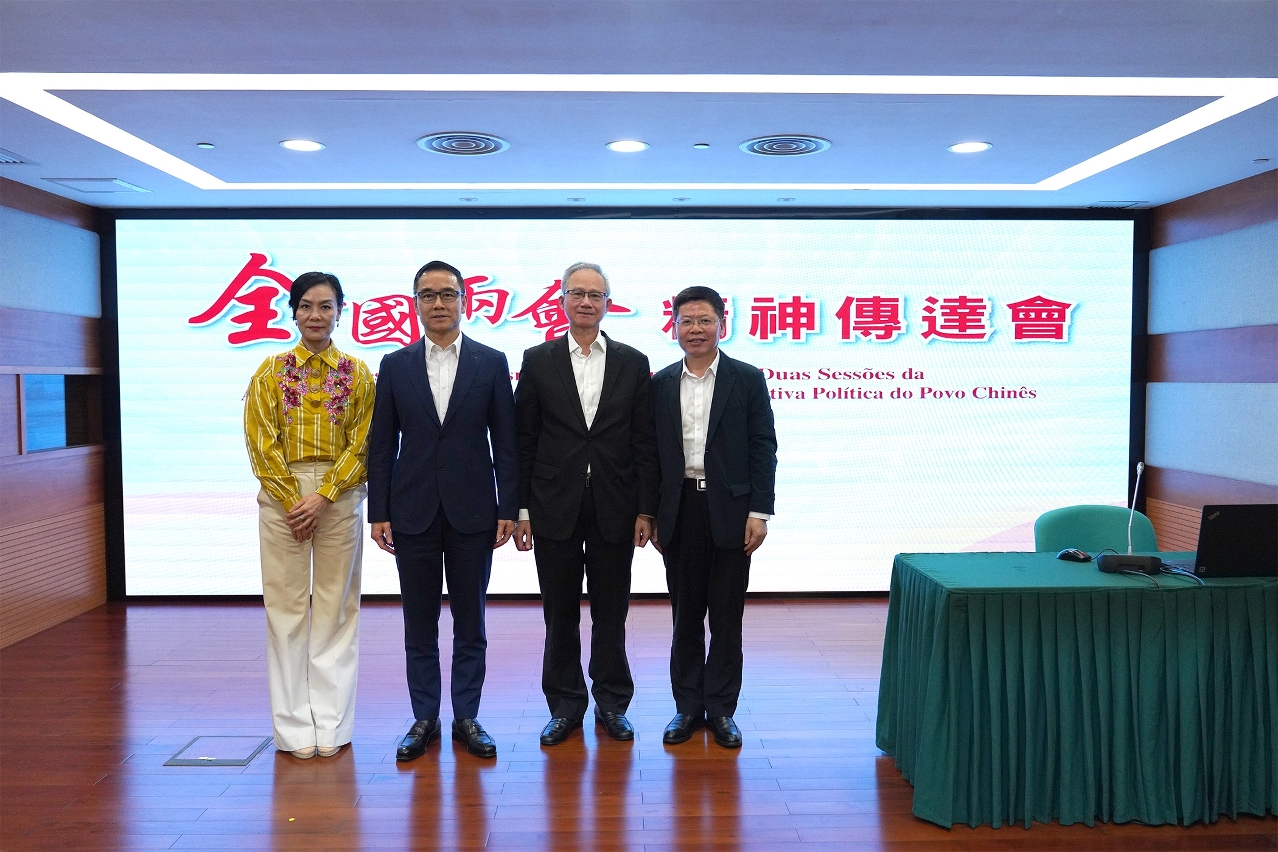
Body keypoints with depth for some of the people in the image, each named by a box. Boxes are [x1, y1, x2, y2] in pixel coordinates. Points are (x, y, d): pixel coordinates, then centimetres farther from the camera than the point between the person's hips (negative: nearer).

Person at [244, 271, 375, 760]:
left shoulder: (358, 373, 4)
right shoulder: (271, 372, 5)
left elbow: (362, 444, -2)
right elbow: (262, 443, 0)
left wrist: (322, 497, -12)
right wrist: (293, 501, -9)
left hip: (340, 497, 0)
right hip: (281, 496, 0)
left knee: (336, 607, 4)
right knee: (287, 607, 3)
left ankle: (332, 724, 13)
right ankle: (294, 727, 12)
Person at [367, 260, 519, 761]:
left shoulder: (491, 362, 2)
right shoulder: (395, 365, 6)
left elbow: (505, 442, 1)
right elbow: (381, 444, 5)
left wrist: (508, 508, -5)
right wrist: (378, 512, 0)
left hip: (472, 512, -1)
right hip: (413, 513, 1)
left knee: (469, 623, 8)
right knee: (419, 626, 9)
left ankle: (466, 717, 21)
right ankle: (424, 719, 21)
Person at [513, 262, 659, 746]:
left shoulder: (633, 363, 5)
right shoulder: (538, 360, 4)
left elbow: (643, 442, 3)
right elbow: (524, 440, 2)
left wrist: (645, 510, -2)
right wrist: (520, 509, -2)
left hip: (614, 508, 0)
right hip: (555, 508, 0)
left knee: (611, 614, 9)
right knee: (560, 614, 9)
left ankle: (612, 704, 25)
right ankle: (565, 706, 24)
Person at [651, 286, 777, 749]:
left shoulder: (747, 379, 0)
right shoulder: (661, 383, 6)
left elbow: (763, 449, -2)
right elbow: (653, 451, 7)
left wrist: (759, 513, -8)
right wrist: (652, 514, 4)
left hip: (730, 511, -2)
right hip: (680, 511, 2)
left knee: (726, 615, 6)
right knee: (685, 614, 10)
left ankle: (721, 708, 19)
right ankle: (688, 705, 23)